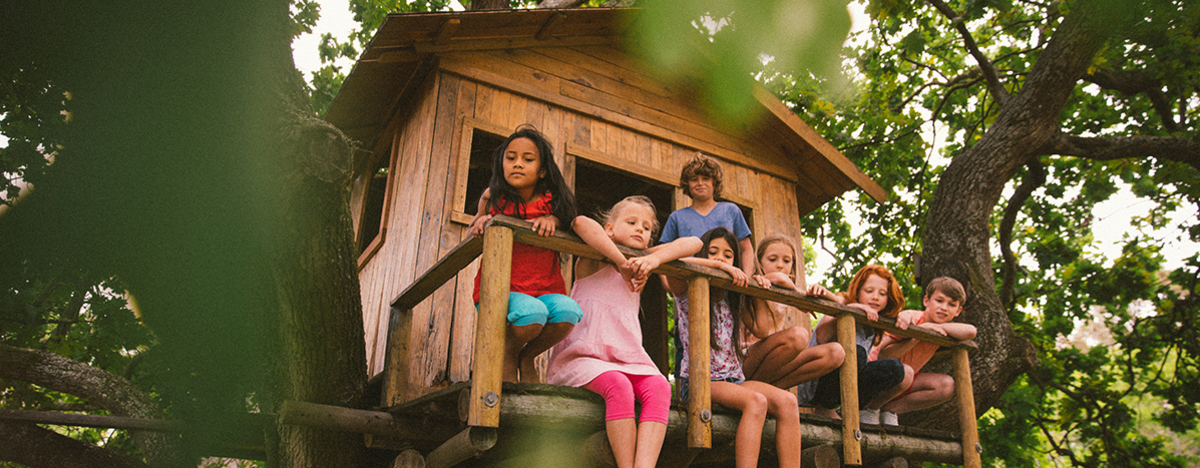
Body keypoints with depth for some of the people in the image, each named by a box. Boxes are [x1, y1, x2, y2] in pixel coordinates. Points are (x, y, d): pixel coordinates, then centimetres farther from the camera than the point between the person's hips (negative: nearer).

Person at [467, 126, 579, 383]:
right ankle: (507, 353, 2)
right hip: (500, 289, -2)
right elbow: (470, 235, 17)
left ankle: (528, 357, 2)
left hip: (545, 289, 2)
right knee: (531, 312, -35)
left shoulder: (552, 201, 0)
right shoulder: (492, 197, 2)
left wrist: (553, 219, -9)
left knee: (567, 311, -31)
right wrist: (480, 223, -9)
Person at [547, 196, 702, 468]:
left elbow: (693, 244, 6)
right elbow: (581, 223, -20)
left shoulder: (640, 264, 19)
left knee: (659, 387, -26)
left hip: (628, 361, 5)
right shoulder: (592, 262, 4)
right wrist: (622, 263, -21)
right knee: (618, 385, -34)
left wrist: (655, 259, -12)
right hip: (580, 358, -4)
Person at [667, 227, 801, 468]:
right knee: (756, 402, -33)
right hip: (699, 379, -5)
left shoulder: (735, 299, 21)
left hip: (734, 377, 6)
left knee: (786, 401, -22)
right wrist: (717, 265, -15)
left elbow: (761, 330, 17)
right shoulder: (686, 292, 3)